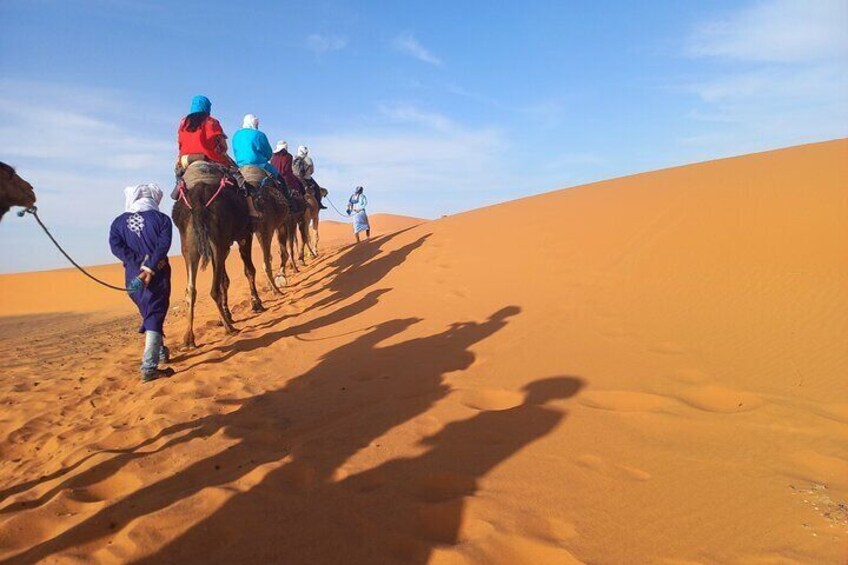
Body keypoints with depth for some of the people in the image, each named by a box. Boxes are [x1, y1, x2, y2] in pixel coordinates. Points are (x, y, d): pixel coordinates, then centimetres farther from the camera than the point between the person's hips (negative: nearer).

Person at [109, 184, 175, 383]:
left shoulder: (119, 221, 9)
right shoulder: (161, 218, -1)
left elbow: (116, 246, -6)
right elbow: (163, 244, -15)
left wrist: (139, 263, -10)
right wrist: (150, 268, -18)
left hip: (133, 275, 4)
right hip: (157, 275, -4)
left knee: (148, 313, 22)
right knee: (155, 316, -5)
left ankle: (160, 352, 39)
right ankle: (149, 368, -15)